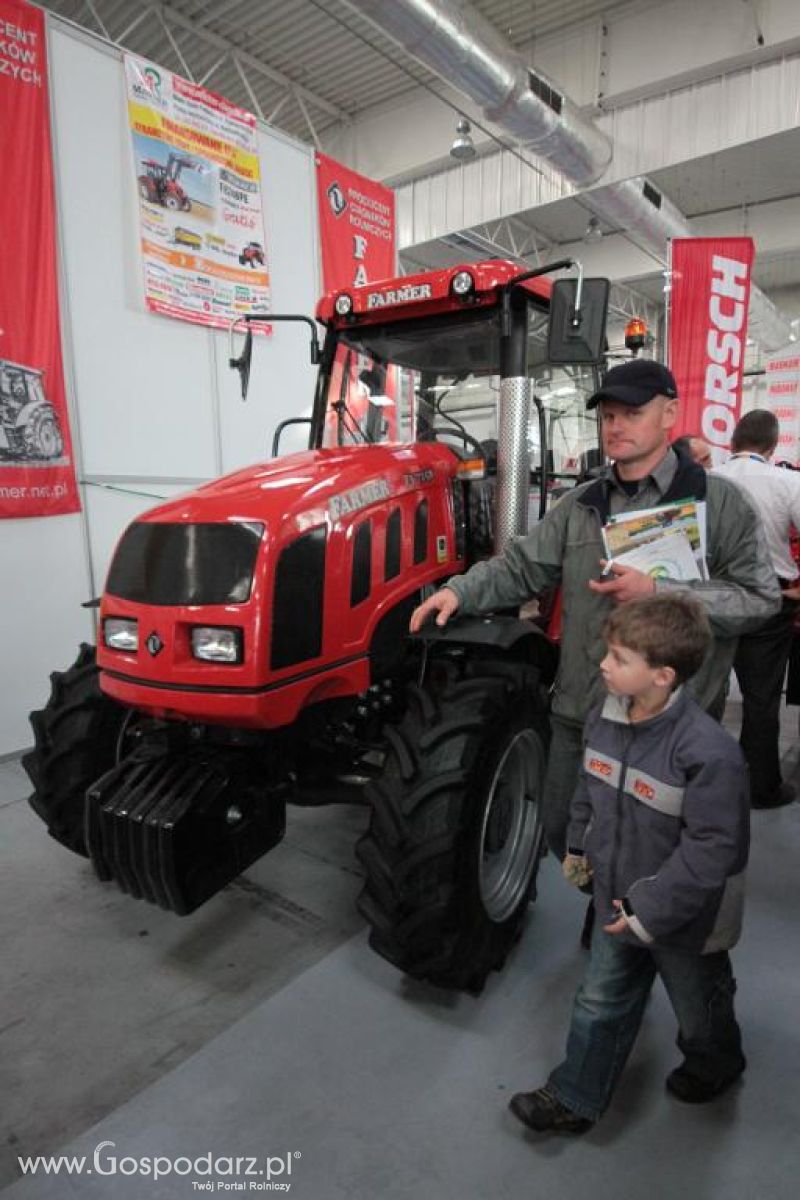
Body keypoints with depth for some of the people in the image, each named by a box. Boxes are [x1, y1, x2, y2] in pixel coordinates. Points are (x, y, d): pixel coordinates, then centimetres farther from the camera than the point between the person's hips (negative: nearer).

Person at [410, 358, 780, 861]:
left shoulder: (718, 499, -4)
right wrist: (461, 591, -12)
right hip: (578, 712, 5)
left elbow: (761, 596, -9)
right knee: (565, 834, 19)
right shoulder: (580, 504, 8)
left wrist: (658, 593, -21)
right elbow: (521, 566, 5)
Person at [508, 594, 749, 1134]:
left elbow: (711, 848, -27)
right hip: (617, 900, 5)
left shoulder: (708, 750, -32)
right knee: (600, 1002, 19)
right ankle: (574, 1099, 38)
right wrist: (579, 847, 16)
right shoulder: (605, 719, -11)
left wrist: (651, 913, -23)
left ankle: (715, 1066, 57)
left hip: (684, 917, -5)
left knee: (698, 1008, 25)